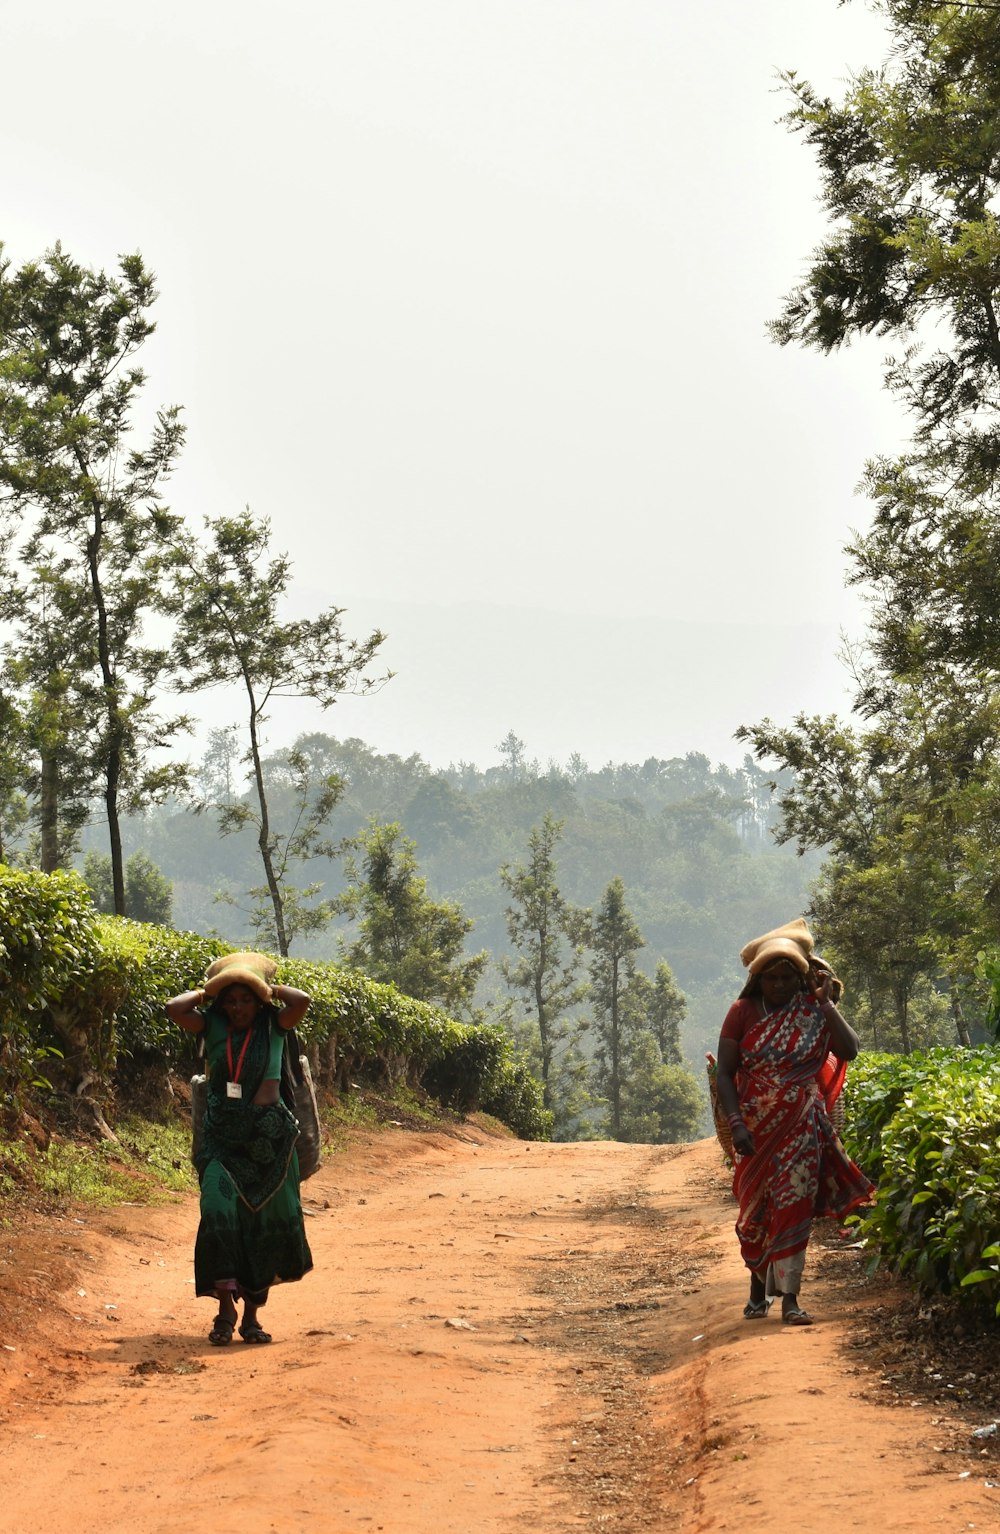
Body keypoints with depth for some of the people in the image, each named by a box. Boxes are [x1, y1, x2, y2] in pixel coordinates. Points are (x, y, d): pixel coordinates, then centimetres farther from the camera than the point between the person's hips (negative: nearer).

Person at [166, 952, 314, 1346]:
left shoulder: (273, 1025, 2)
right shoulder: (213, 1025, 4)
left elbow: (301, 1000, -17)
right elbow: (174, 1008, -10)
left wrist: (268, 988, -1)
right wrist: (206, 992, 2)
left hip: (268, 1136, 0)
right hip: (223, 1136, 0)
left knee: (264, 1223, 4)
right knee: (219, 1212, -16)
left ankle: (252, 1314, 13)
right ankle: (226, 1306, -14)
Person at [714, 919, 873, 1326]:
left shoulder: (813, 1011, -2)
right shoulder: (744, 1012, -2)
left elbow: (849, 1050, -16)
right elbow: (725, 1072, -4)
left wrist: (826, 1003, -17)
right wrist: (735, 1123, -15)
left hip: (801, 1128, -1)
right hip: (756, 1128, 1)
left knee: (793, 1205, -9)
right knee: (756, 1209, 8)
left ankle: (789, 1297, -9)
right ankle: (759, 1287, 27)